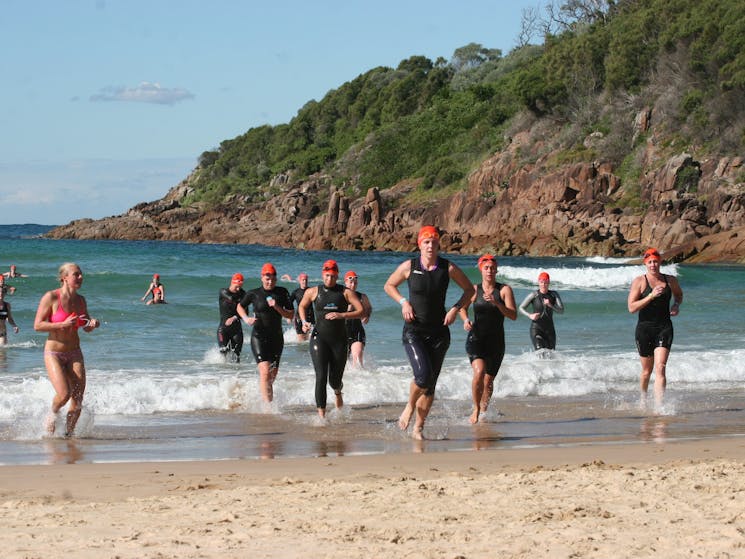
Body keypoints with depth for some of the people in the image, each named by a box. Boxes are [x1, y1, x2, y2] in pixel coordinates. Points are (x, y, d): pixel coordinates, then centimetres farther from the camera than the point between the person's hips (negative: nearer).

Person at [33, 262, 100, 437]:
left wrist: (93, 324, -6)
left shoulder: (80, 300, 5)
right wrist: (63, 324, -23)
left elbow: (86, 327, 18)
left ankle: (69, 433, 19)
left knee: (78, 399, -1)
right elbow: (37, 325, -14)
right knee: (64, 394, -20)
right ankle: (53, 413, 14)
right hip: (53, 353, -5)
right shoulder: (51, 297, -11)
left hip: (74, 353, 5)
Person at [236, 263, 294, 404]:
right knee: (265, 371, -18)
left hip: (277, 338, 3)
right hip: (259, 338, -3)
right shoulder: (254, 294, -2)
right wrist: (246, 318, -4)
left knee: (273, 374, 11)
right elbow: (240, 306, 15)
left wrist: (277, 307, -14)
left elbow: (291, 315, 1)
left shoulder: (282, 293, 2)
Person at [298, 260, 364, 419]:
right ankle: (321, 415, -13)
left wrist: (342, 315, -17)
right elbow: (302, 306, 22)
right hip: (319, 338, -1)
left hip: (339, 340, 1)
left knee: (335, 380, 8)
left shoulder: (346, 292, 1)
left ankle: (338, 392, 48)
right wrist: (304, 321, 3)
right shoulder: (312, 292, 4)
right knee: (321, 376, -16)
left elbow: (362, 312, -4)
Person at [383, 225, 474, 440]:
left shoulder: (448, 268, -3)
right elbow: (389, 286, 12)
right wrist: (404, 302, -5)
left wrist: (456, 308, -5)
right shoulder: (409, 266, -4)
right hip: (414, 331, -2)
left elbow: (469, 289, 10)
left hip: (439, 332, 2)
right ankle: (410, 406, 10)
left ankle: (418, 427, 18)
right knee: (423, 376, -21)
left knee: (430, 384, 4)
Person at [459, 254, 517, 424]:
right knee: (479, 372, -23)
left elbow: (513, 316, -11)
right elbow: (462, 308, 19)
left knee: (489, 380, 7)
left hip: (496, 342, 1)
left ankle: (484, 412, 31)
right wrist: (466, 320, -3)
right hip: (476, 338, -1)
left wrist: (496, 303, -24)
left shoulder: (504, 290, -3)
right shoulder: (474, 290, 1)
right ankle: (476, 409, -5)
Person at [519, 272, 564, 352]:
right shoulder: (534, 295, -5)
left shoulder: (554, 295, 2)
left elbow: (561, 310, -5)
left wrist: (550, 305, -21)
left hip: (549, 330, 3)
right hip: (536, 328, -3)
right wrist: (530, 315, -16)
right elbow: (521, 308, 2)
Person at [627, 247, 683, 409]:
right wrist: (651, 296, -20)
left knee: (660, 368, -16)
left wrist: (677, 305, 5)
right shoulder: (639, 281, -5)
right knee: (647, 371, 12)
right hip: (644, 328, -1)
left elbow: (679, 294, 28)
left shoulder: (671, 280, 5)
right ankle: (643, 401, 38)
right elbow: (631, 307, -12)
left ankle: (659, 406, -22)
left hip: (664, 328, 1)